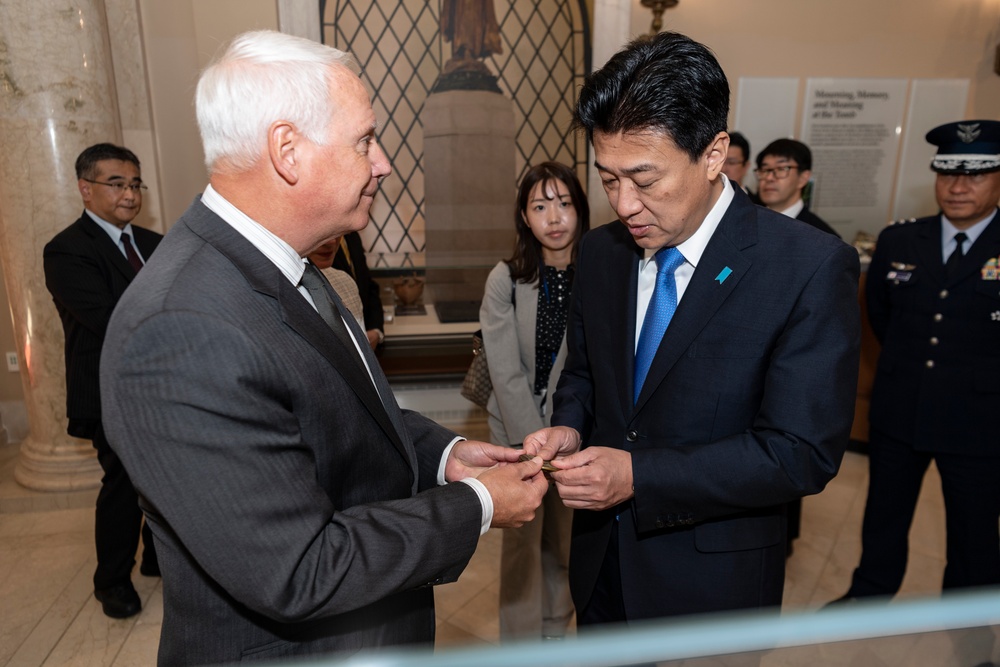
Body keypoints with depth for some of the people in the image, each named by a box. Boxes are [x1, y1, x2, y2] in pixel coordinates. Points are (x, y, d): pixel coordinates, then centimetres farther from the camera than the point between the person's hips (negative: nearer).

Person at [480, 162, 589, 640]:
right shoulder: (505, 280, -9)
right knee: (523, 544, 8)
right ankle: (521, 642, 28)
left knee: (566, 542, 14)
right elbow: (506, 373, -10)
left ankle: (555, 632, 36)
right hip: (519, 430, -1)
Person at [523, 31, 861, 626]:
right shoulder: (600, 250, -3)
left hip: (712, 578, -4)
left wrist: (638, 475, -26)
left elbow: (803, 453, -21)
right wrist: (569, 427, -12)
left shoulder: (812, 269, -20)